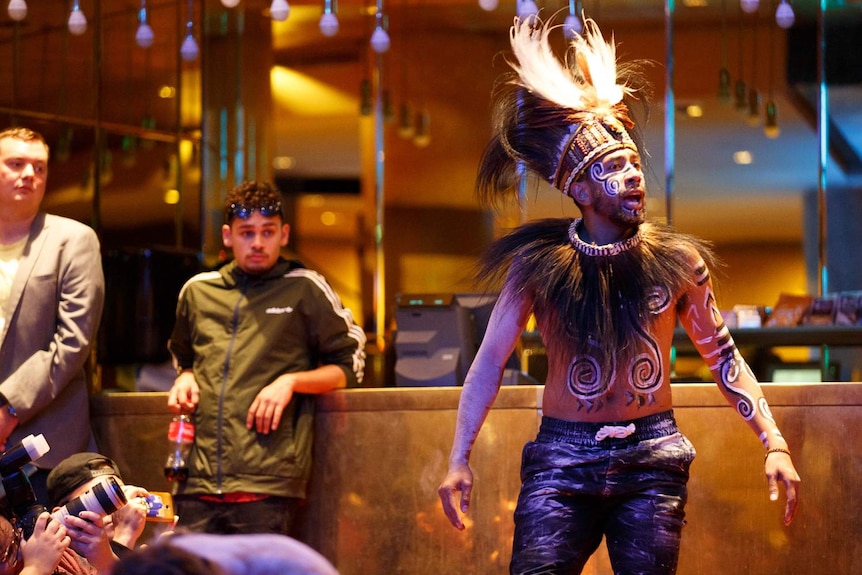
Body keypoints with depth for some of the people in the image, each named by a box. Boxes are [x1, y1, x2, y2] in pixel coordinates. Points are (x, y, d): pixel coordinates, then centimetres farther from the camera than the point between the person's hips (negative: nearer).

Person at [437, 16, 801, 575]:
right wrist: (459, 459, -7)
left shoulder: (675, 261, 1)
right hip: (564, 459, -1)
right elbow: (490, 360, 0)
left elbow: (723, 355, 8)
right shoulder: (538, 263, -2)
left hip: (652, 458, 1)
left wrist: (775, 445, 2)